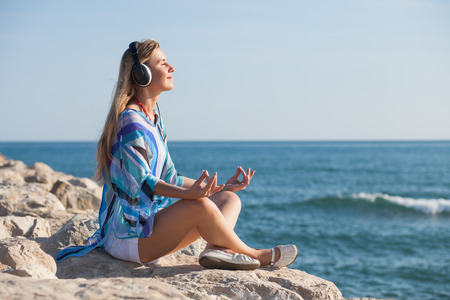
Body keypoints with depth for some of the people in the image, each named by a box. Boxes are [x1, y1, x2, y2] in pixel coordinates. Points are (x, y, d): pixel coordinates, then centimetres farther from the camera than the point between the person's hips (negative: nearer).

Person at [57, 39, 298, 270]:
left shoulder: (153, 119, 14)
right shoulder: (131, 122, -15)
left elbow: (169, 178, 15)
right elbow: (141, 181, -21)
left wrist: (222, 186, 10)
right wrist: (188, 193, -37)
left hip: (151, 222, 10)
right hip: (128, 235, -10)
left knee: (230, 199, 2)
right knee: (199, 206, -32)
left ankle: (216, 247, -30)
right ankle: (256, 255, -12)